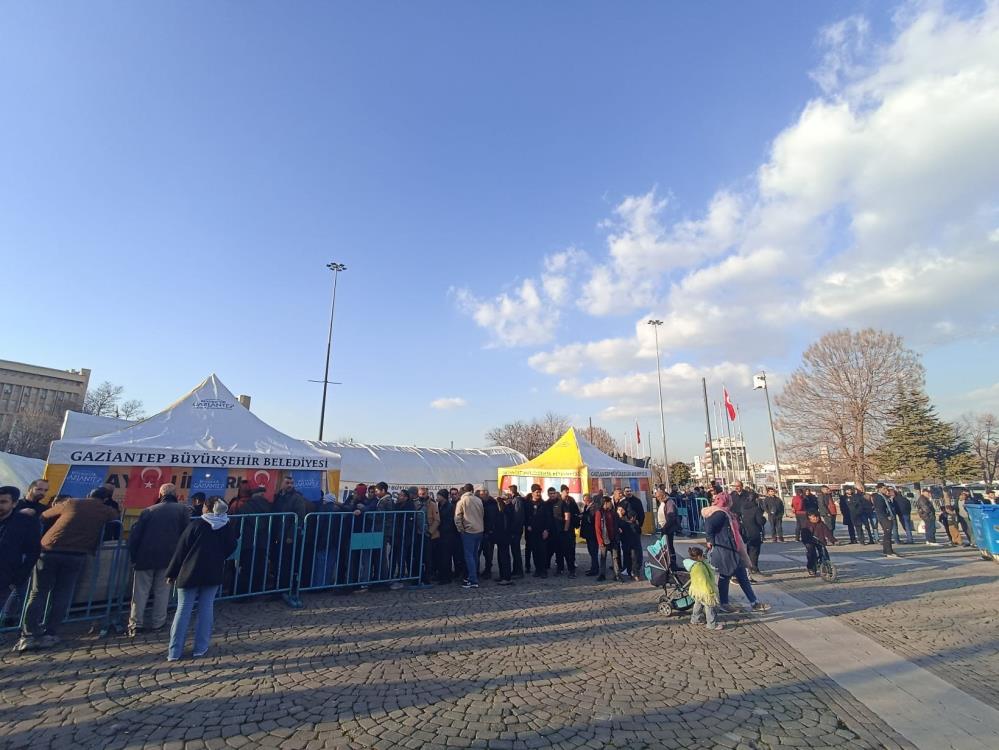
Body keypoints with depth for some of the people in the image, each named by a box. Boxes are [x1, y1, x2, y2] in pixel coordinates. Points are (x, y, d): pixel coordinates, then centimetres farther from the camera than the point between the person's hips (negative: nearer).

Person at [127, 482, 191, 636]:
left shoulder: (148, 510, 6)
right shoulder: (183, 510, 1)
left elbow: (134, 535, 2)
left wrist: (133, 557, 8)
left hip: (145, 556, 1)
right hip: (169, 557, -1)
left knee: (141, 591, 11)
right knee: (162, 591, 10)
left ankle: (135, 624, 12)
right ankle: (158, 623, 15)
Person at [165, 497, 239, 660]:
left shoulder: (196, 524, -8)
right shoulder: (228, 526, 0)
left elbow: (181, 549, -4)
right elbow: (230, 548, 7)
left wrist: (172, 573, 3)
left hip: (190, 572, -2)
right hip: (214, 573, 2)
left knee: (183, 610, 6)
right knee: (206, 609, 9)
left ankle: (174, 651, 10)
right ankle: (201, 648, 12)